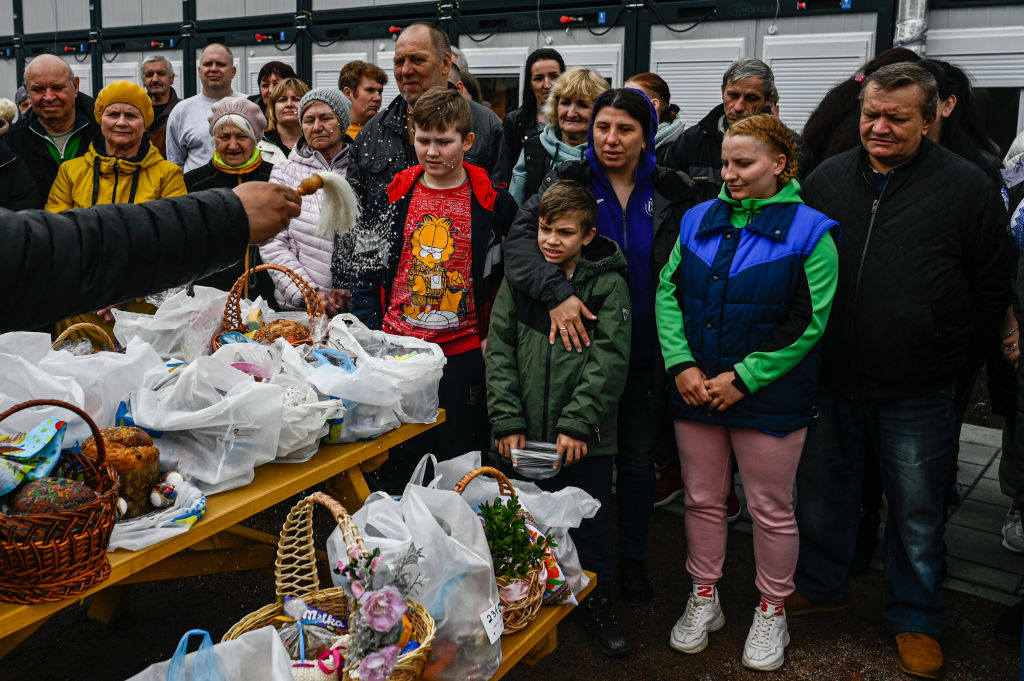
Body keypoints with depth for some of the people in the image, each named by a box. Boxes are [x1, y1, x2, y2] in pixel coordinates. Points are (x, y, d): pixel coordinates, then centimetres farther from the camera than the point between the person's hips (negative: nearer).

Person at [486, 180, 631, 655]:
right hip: (525, 435, 2)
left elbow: (609, 359, -10)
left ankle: (596, 600, 33)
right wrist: (507, 421, -7)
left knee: (589, 523, 11)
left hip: (586, 439, -2)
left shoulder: (609, 284, -3)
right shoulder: (518, 279, 5)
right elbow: (499, 349, 1)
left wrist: (577, 423, -17)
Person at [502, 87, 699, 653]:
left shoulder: (672, 193, 1)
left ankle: (632, 559, 37)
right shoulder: (568, 181, -4)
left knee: (639, 457, 14)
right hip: (585, 342, -2)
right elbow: (521, 236, -18)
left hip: (645, 350, 2)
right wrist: (556, 291, -33)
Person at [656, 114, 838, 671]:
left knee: (771, 508, 9)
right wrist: (682, 364, -10)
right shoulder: (699, 221, 6)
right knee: (702, 498, 14)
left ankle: (771, 613, 29)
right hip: (695, 390, 4)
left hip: (768, 396, -4)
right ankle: (703, 600, 32)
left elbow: (808, 322, -12)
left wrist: (743, 379, -16)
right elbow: (668, 292, 3)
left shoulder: (809, 232, -7)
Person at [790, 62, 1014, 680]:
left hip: (917, 396, -3)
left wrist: (951, 353, 2)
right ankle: (820, 587, 41)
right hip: (829, 382, 3)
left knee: (917, 514, 12)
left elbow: (991, 287, 1)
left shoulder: (967, 187, -6)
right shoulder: (828, 178, 3)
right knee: (823, 494, 19)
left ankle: (917, 620, 32)